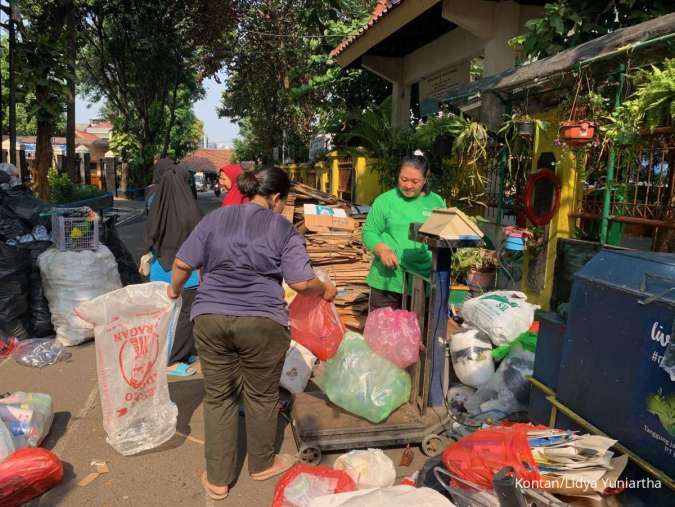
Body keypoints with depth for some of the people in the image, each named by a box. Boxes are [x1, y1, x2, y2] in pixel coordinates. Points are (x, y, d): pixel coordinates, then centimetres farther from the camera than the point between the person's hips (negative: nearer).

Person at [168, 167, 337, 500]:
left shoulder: (215, 218, 9)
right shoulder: (284, 229, 0)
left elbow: (183, 262, 8)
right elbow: (301, 282, -6)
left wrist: (175, 289, 27)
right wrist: (325, 290, 13)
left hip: (210, 319, 3)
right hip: (262, 323, -3)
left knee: (218, 397, 14)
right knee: (261, 396, 16)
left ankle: (217, 479, 24)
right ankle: (262, 464, 36)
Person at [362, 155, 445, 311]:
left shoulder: (436, 202, 6)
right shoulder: (385, 200, -3)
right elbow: (369, 232, -2)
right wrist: (382, 249, -20)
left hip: (424, 281, 3)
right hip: (387, 280, -2)